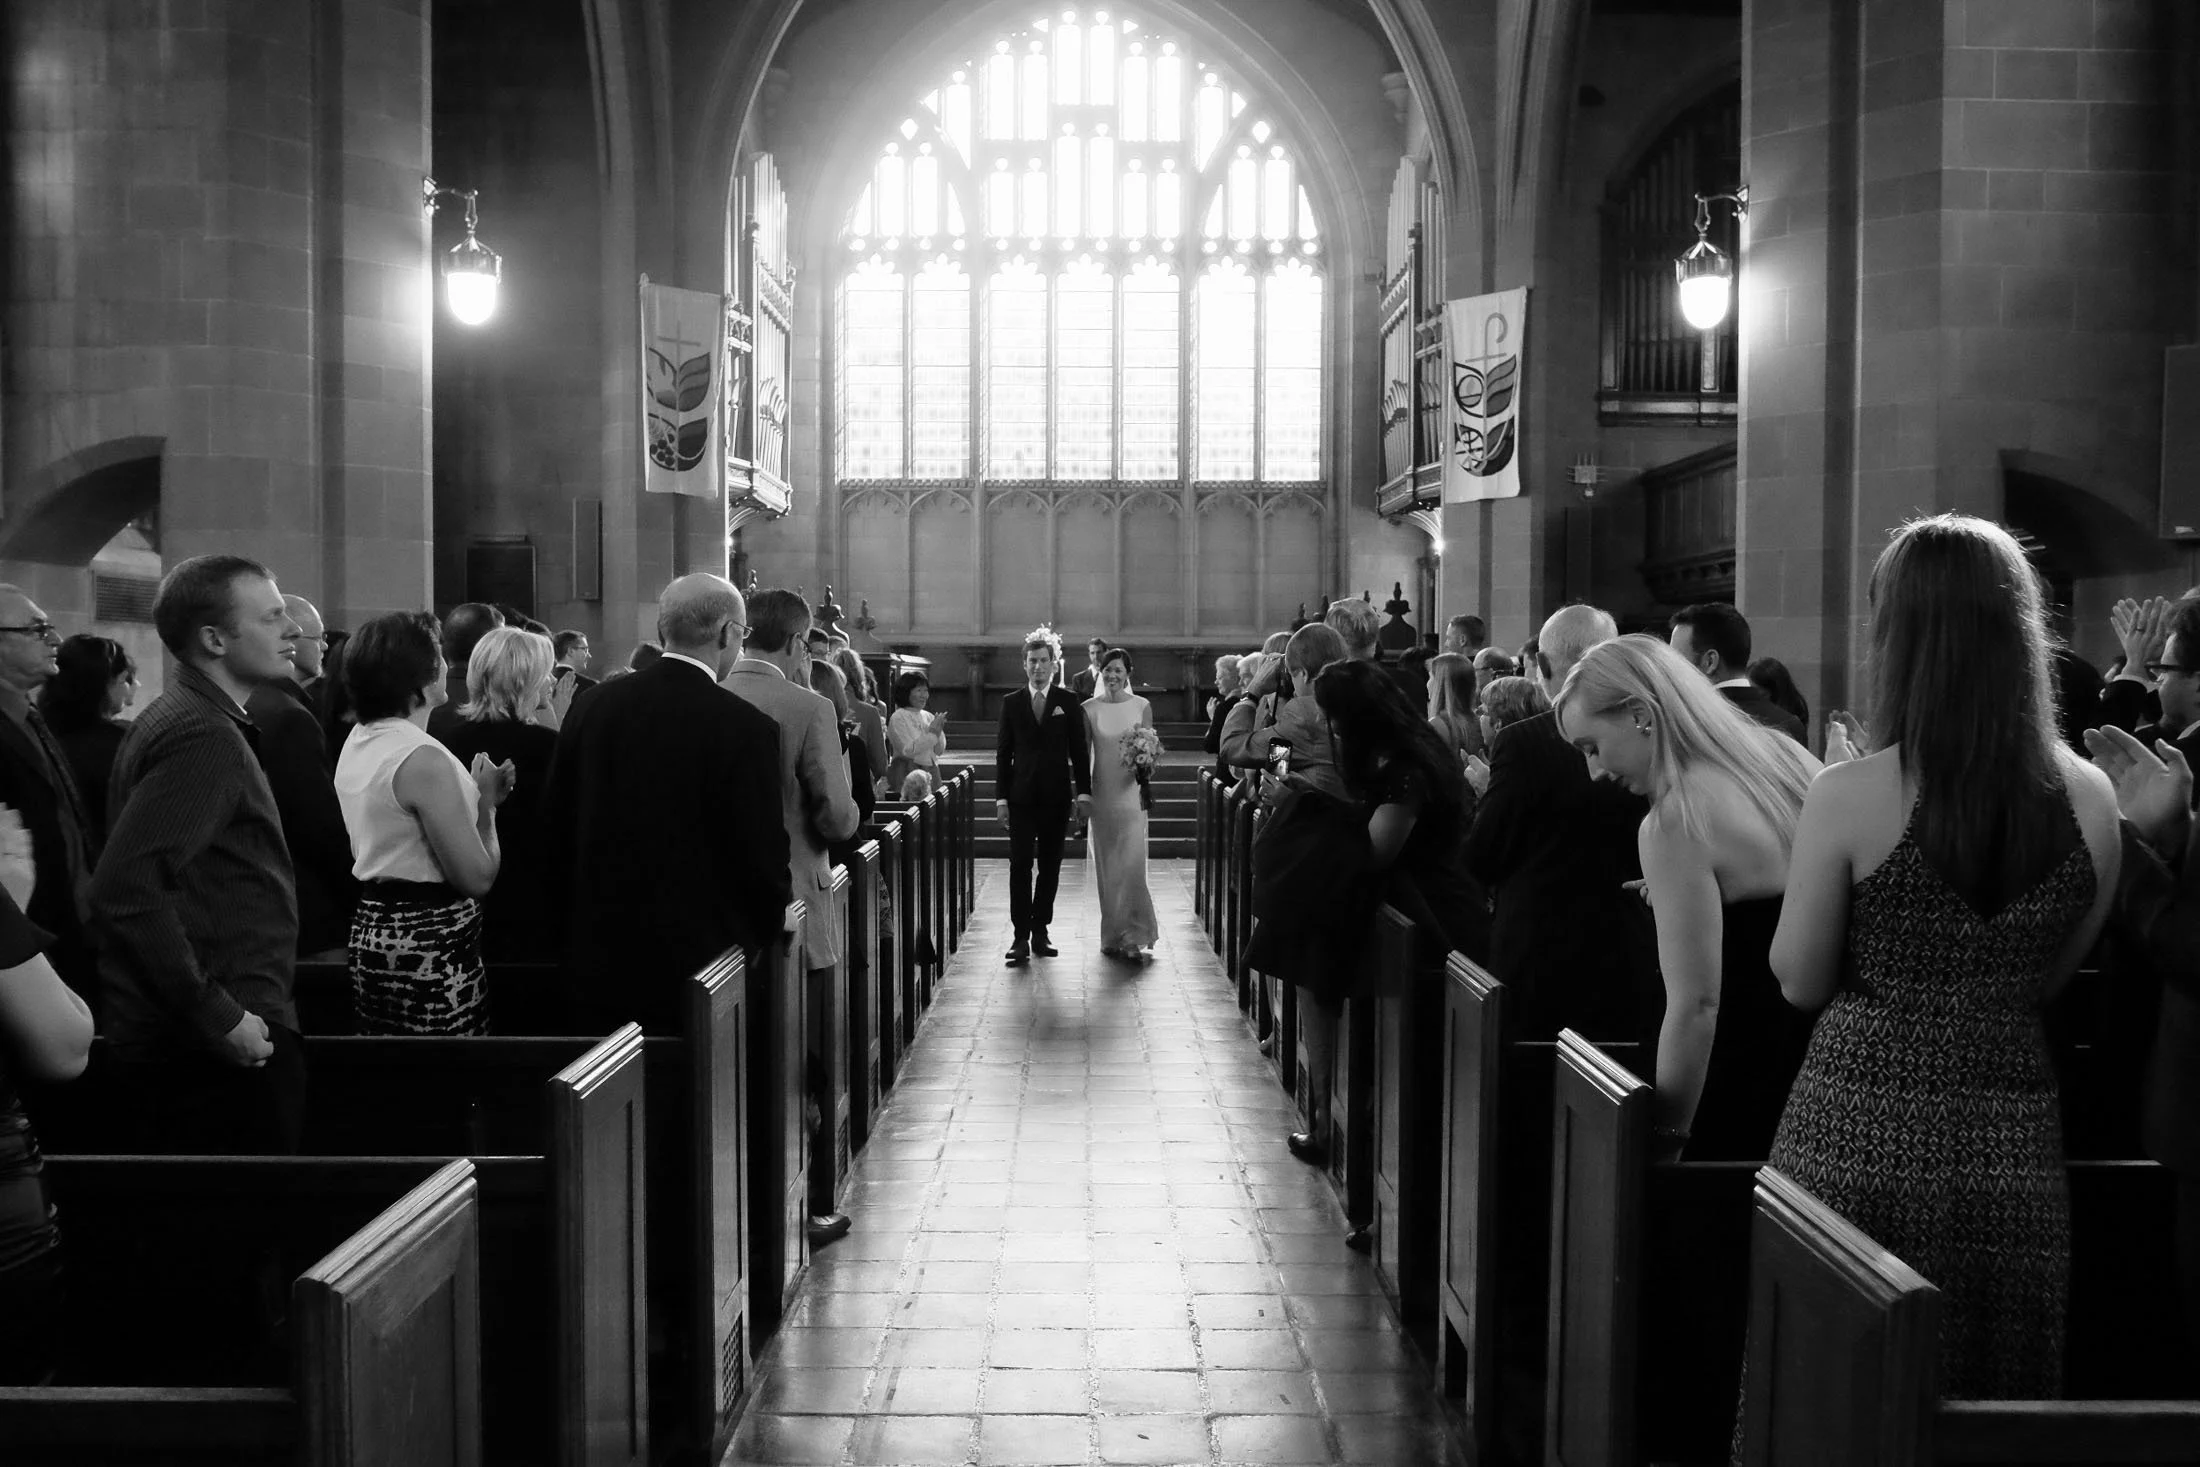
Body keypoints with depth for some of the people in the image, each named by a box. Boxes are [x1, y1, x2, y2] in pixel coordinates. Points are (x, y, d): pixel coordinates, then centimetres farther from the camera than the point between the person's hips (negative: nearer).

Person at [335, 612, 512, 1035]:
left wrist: (471, 794, 13)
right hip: (430, 948, -9)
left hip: (372, 932, 9)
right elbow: (478, 878, -19)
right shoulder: (423, 758, -20)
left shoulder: (357, 743, 8)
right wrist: (486, 800, -5)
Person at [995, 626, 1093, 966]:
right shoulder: (1011, 703, 5)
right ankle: (1021, 937, -7)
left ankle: (1040, 932, 12)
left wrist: (1084, 794, -2)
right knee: (1020, 867, -7)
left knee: (1050, 868, 4)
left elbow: (1079, 751, 5)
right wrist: (1001, 798, -1)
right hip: (1022, 797, -1)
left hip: (1056, 797, 1)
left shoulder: (1068, 703, 4)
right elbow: (1003, 753, 5)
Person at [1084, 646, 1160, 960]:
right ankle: (1112, 936, 15)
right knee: (1106, 868, 6)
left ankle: (1134, 937, 0)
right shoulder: (1089, 708, 3)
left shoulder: (1142, 706, 2)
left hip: (1131, 793, -1)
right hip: (1101, 795, 1)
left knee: (1131, 865, -7)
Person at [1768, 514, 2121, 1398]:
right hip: (2014, 1147, 3)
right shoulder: (2089, 799, -2)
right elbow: (2046, 980, 10)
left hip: (1861, 1131, -3)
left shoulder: (1849, 797, -14)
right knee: (1991, 1392, 17)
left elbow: (1801, 983, -4)